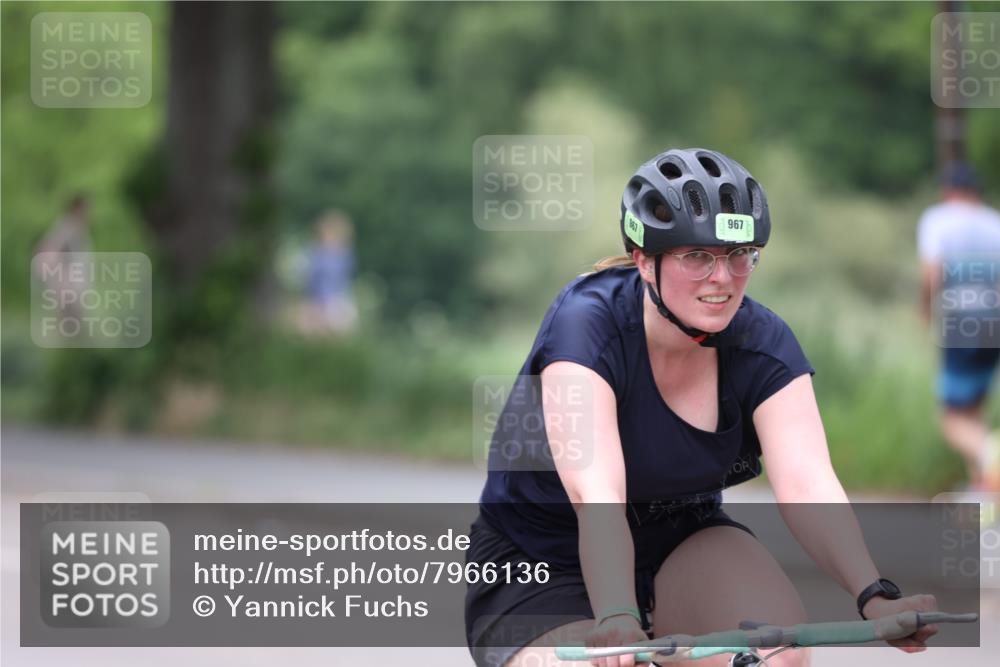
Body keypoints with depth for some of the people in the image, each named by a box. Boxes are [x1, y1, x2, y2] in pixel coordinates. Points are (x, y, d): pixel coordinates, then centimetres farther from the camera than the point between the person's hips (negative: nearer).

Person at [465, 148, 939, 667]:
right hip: (539, 566, -4)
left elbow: (808, 485, -25)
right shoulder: (586, 323, -25)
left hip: (676, 549, 4)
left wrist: (875, 599, -43)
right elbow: (595, 494, -38)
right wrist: (617, 620, -54)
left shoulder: (763, 345, -12)